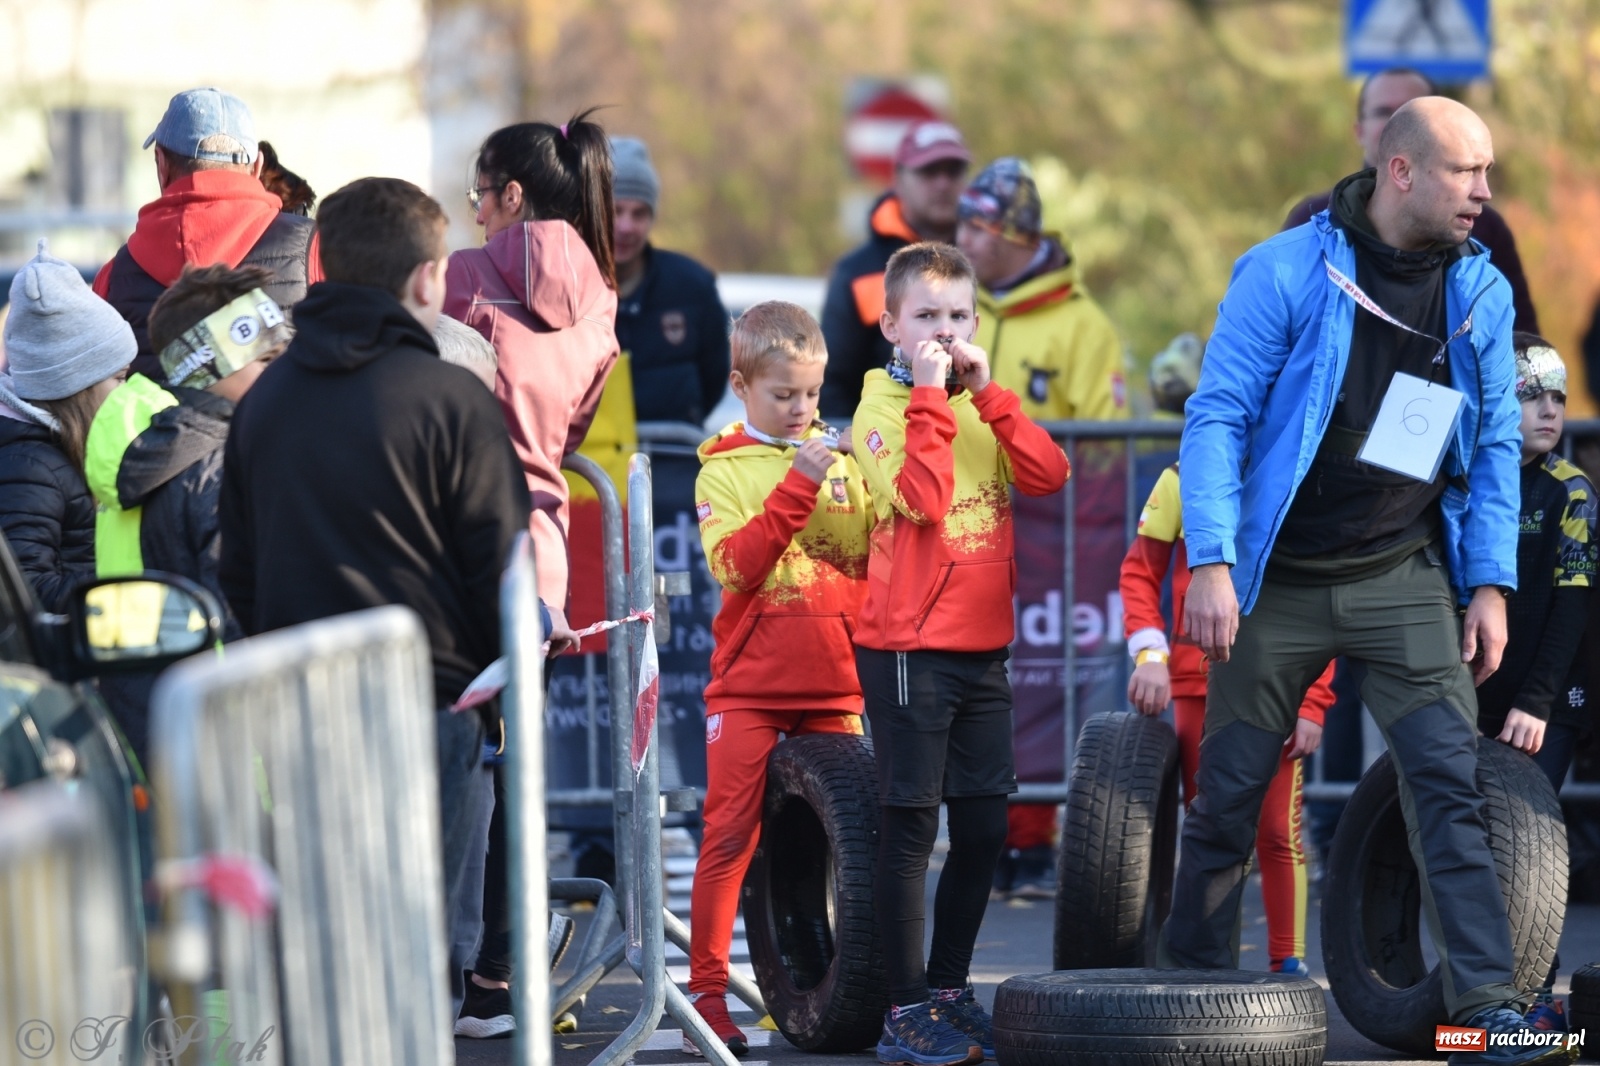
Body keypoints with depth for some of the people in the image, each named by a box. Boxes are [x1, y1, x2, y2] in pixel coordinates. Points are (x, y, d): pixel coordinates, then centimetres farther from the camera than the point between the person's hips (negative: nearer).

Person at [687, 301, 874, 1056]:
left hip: (833, 684, 3)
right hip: (750, 683, -3)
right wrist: (796, 488, -19)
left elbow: (870, 562, 8)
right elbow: (734, 565, -13)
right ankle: (706, 992, -1)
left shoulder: (839, 462, 11)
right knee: (729, 836, -4)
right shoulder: (725, 469, 1)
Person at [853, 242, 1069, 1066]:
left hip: (982, 649, 6)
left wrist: (988, 395, -8)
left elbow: (1048, 475, -4)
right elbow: (922, 499, -23)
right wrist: (931, 395, -20)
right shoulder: (881, 411, -6)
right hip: (910, 650, -6)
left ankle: (949, 989, 22)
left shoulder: (979, 410, 12)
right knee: (911, 827, -4)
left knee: (984, 828, 10)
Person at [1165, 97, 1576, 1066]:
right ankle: (1192, 986, 21)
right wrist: (1211, 563, -17)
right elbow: (1218, 415, -10)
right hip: (1279, 582, -2)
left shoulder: (1482, 293, 3)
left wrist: (1491, 583, 2)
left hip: (1404, 579, 2)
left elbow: (1495, 443, 9)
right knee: (1229, 795, 5)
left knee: (1451, 778, -12)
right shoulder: (1286, 273, -10)